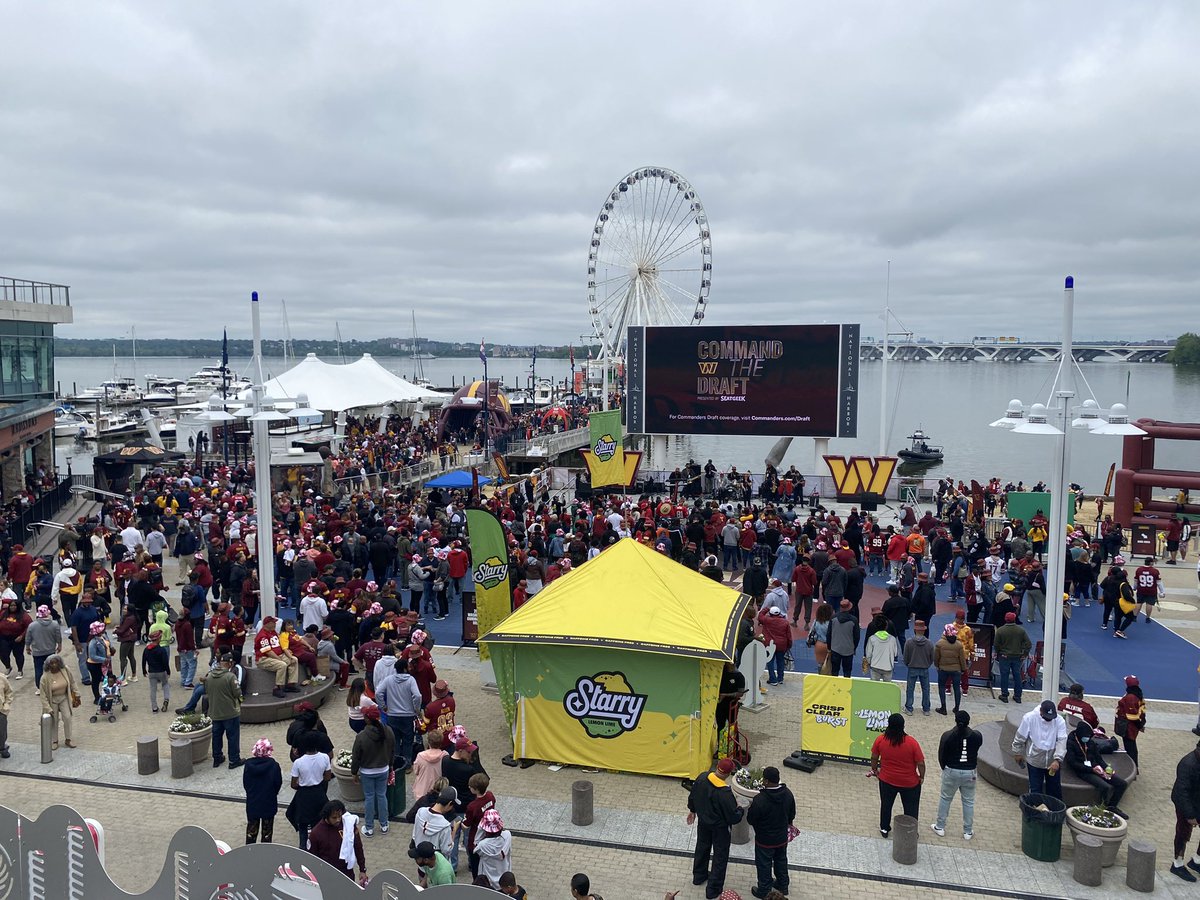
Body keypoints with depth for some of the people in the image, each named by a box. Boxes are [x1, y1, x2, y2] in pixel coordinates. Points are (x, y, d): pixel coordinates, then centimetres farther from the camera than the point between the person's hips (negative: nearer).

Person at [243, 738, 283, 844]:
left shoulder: (249, 764, -15)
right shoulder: (274, 765, -21)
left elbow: (245, 783, -5)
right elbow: (278, 783, -10)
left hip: (252, 802, 2)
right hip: (269, 803, -2)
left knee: (251, 830, 19)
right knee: (267, 831, 15)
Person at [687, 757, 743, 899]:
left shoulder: (702, 778, -18)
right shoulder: (725, 793, -37)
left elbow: (692, 796, 0)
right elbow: (734, 817, -26)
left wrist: (692, 810, 19)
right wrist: (740, 810, -4)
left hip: (703, 821, 6)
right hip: (720, 827, -6)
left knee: (702, 847, 28)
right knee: (720, 856, 15)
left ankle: (699, 875, 48)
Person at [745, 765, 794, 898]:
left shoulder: (760, 799, -35)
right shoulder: (788, 794, -16)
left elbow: (750, 820, -21)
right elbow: (792, 815, 1)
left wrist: (752, 807, -2)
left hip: (765, 840, -5)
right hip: (782, 837, 5)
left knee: (764, 865, 17)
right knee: (781, 860, 27)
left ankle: (764, 891, 35)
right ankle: (783, 886, 47)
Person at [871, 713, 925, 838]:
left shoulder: (880, 740, -17)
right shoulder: (911, 742, -24)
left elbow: (874, 758, -3)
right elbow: (920, 763, -16)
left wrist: (875, 770, 15)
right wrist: (921, 776, 3)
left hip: (887, 780, 2)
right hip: (910, 782, -2)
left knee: (886, 804, 24)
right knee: (911, 808, 20)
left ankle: (884, 829, 38)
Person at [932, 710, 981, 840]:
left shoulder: (947, 736, -15)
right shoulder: (976, 736, -11)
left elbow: (941, 755, -7)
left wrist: (944, 768, 9)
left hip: (951, 771, -1)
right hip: (970, 773, 1)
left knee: (945, 798, 15)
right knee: (968, 801, 15)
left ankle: (940, 827, 23)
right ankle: (968, 832, 23)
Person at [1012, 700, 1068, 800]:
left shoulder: (1060, 721, -13)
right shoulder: (1029, 718, -16)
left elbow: (1062, 741, -19)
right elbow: (1020, 738, -4)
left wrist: (1057, 760, -29)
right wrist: (1018, 753, 4)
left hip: (1053, 762, 2)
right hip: (1035, 761, -2)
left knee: (1055, 788, 16)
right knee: (1035, 789, 8)